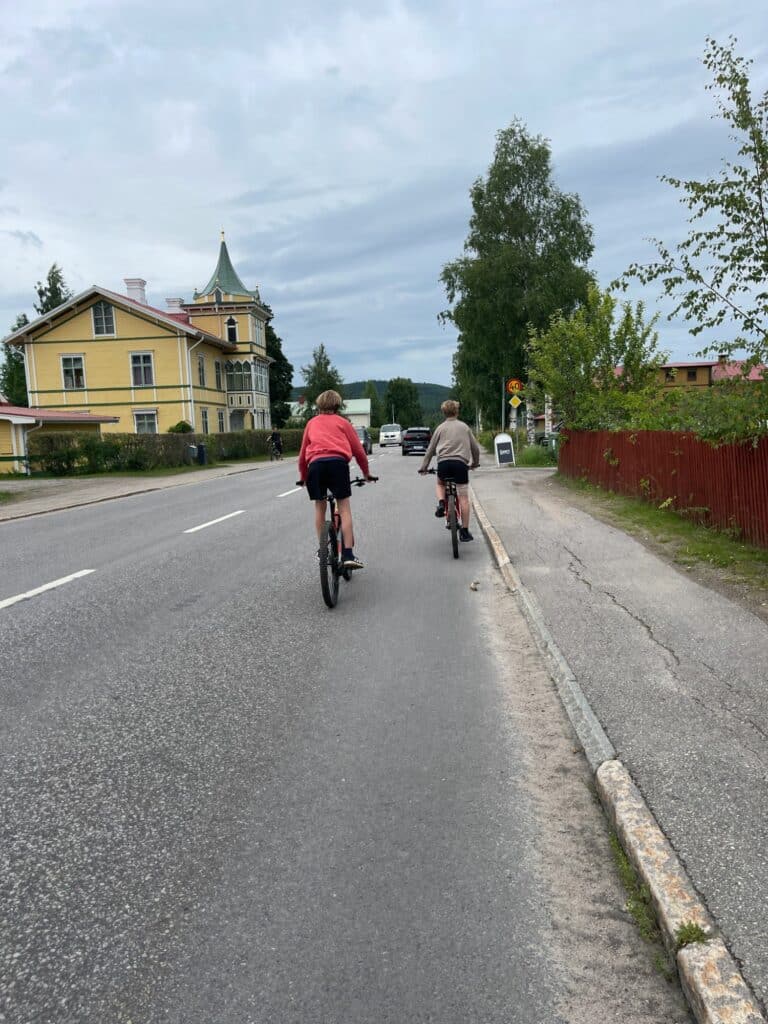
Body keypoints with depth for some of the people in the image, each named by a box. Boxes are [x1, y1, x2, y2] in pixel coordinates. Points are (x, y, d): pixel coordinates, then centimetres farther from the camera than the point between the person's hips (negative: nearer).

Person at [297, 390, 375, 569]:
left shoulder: (312, 423, 27)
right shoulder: (343, 422, 22)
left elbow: (303, 453, 26)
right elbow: (358, 450, 18)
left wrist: (303, 477, 38)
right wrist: (366, 473, 32)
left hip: (315, 463, 2)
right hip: (338, 462, -2)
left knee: (319, 508, 15)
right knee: (344, 508, 1)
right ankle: (348, 555, -6)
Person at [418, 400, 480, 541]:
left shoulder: (441, 428, 14)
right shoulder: (464, 427, 16)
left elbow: (431, 449, 15)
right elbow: (475, 448, 20)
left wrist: (423, 467, 21)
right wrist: (475, 463, 35)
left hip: (443, 462, 1)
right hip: (461, 462, 0)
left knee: (440, 483, 31)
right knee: (463, 497, 3)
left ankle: (441, 503, 2)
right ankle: (464, 531, 3)